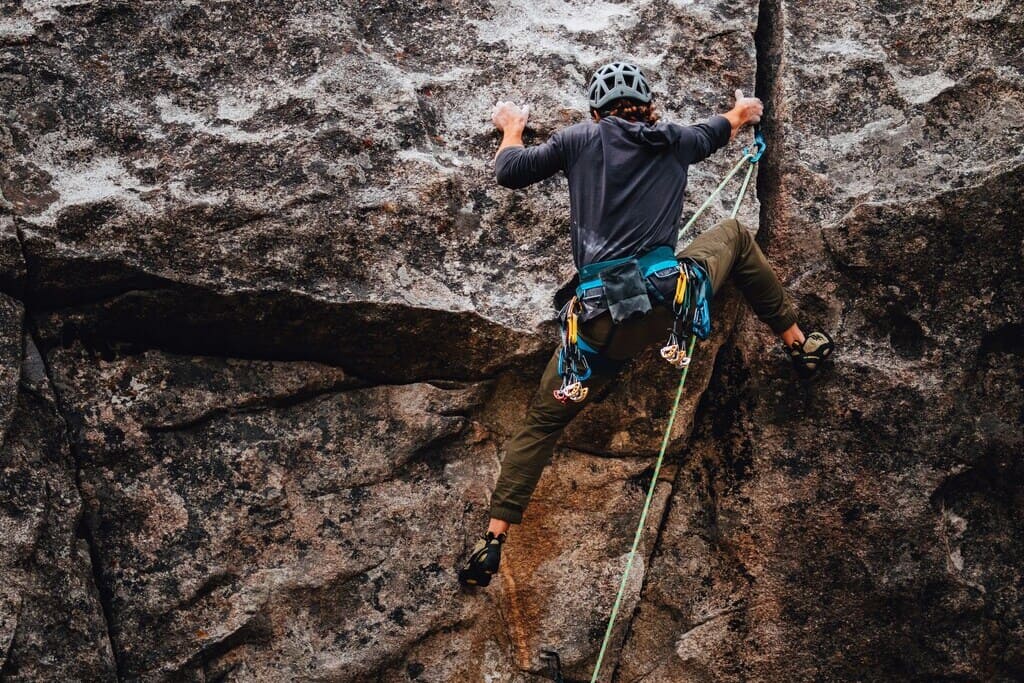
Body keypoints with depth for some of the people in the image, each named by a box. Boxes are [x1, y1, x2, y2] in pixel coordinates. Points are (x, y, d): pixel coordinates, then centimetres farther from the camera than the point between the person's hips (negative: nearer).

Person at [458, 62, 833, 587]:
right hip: (673, 298, 1)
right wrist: (743, 112, 62)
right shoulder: (673, 141, 16)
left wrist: (511, 129, 36)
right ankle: (797, 343, 36)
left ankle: (493, 541, 8)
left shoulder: (580, 139, 9)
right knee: (733, 234, 31)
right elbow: (715, 132, 38)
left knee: (543, 421, 17)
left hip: (603, 323, -1)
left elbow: (509, 172, 13)